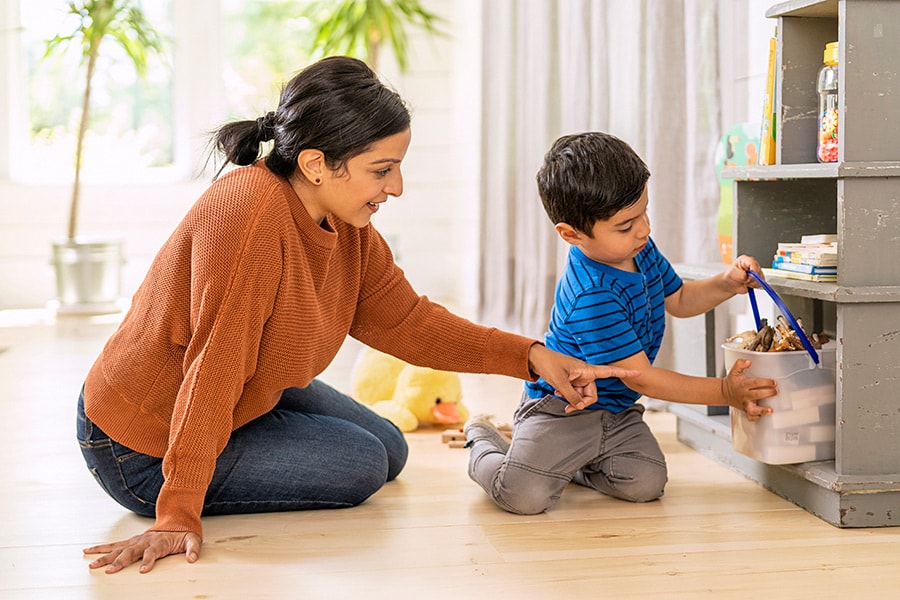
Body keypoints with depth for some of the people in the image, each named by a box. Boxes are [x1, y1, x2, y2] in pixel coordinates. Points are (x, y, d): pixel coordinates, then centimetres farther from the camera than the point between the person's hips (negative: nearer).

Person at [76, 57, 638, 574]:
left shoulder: (349, 223, -6)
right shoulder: (251, 210, -34)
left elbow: (406, 320, 1)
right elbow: (215, 368, -35)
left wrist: (532, 356, -6)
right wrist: (177, 517, -33)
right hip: (144, 446, -9)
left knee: (390, 450, 15)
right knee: (362, 465, -7)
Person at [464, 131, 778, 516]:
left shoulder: (641, 251, -2)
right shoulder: (593, 296, -30)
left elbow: (679, 300, 19)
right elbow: (641, 377, -26)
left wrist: (727, 284, -1)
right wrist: (723, 391, -23)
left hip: (617, 412, 8)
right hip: (561, 410, -8)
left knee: (645, 484, -15)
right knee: (524, 495, -24)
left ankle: (570, 464, 15)